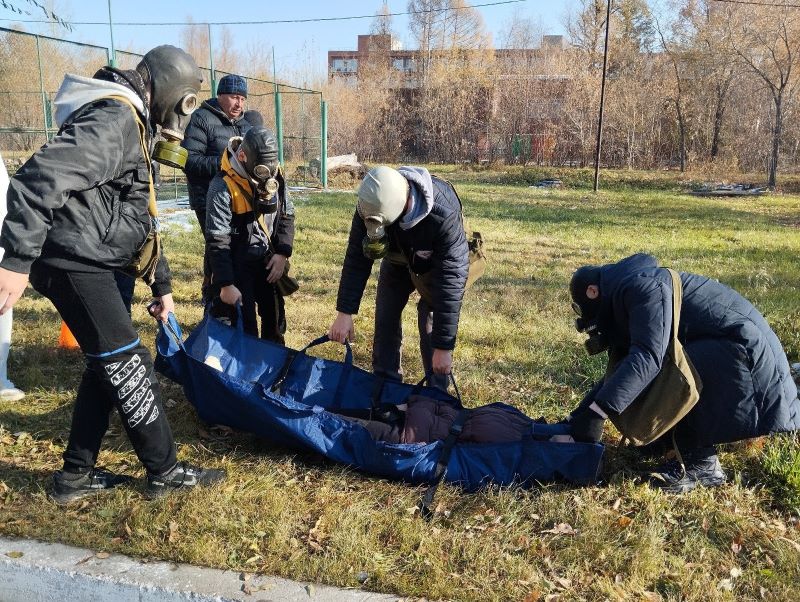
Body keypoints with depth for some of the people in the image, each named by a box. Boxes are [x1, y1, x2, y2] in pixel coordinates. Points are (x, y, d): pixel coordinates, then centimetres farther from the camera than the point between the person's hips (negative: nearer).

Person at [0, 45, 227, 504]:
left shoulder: (136, 127, 20)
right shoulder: (114, 118, -14)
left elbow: (141, 219, 24)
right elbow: (41, 178, -28)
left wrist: (162, 285, 24)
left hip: (88, 264, 10)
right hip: (75, 263, -10)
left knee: (109, 365, 16)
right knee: (130, 366, -2)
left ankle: (77, 475, 26)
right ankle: (165, 471, 12)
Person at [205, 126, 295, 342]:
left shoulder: (274, 176, -3)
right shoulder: (223, 187, -20)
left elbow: (287, 215, 10)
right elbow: (217, 241, -20)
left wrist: (282, 252, -4)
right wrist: (226, 284, -23)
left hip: (268, 261, 6)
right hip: (238, 265, -5)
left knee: (275, 316, 16)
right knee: (245, 326, -5)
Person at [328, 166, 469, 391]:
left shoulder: (444, 215, -43)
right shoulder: (370, 205, -31)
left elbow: (450, 282, -40)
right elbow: (356, 259, -21)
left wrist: (444, 346, -38)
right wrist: (344, 313, -24)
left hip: (434, 265, -4)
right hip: (396, 260, 4)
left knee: (431, 327, -10)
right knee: (385, 318, 2)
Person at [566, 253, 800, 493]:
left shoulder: (639, 285, -22)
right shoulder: (622, 297, 10)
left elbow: (648, 355, -35)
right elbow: (620, 370, 11)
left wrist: (596, 412, -38)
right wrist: (580, 413, 4)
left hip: (741, 342, -10)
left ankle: (702, 464, -12)